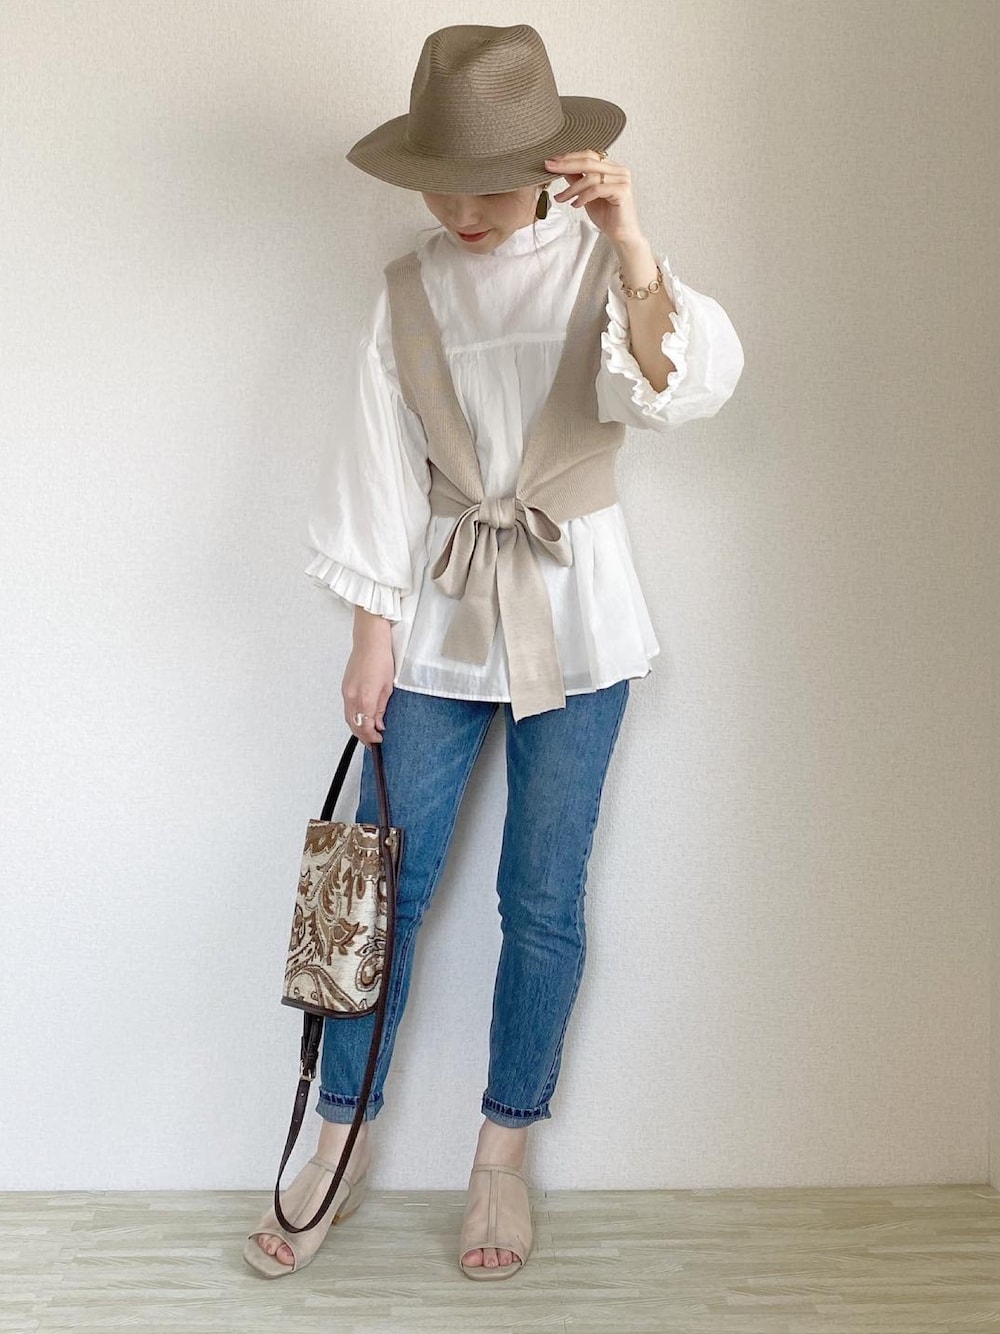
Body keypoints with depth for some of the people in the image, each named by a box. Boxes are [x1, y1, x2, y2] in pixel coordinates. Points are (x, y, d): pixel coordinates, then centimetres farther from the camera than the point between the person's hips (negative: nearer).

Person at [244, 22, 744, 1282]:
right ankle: (342, 1140, 22)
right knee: (386, 882, 3)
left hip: (573, 609, -1)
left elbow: (685, 385, -22)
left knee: (543, 895, 5)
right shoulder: (406, 293, 2)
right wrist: (373, 633, -1)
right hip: (439, 605, 2)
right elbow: (382, 469, 2)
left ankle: (503, 1156, 23)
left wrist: (631, 246, -38)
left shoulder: (600, 265, -4)